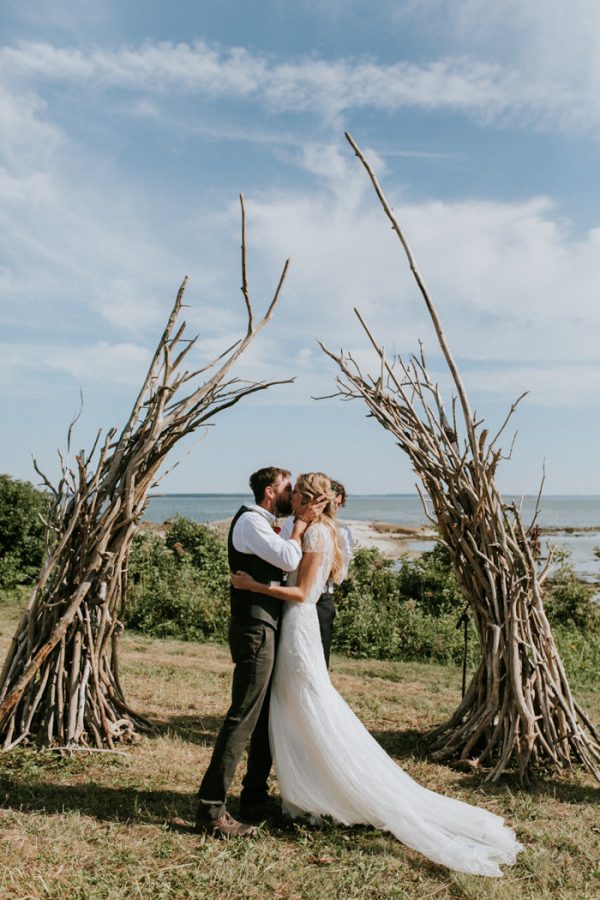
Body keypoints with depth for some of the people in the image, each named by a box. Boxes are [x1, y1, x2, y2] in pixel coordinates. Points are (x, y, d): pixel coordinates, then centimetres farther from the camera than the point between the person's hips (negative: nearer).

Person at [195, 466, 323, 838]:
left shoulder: (264, 525, 21)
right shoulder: (250, 521, -11)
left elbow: (284, 564, 17)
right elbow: (290, 560, -19)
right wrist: (301, 523, -6)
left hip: (267, 628, 11)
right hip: (255, 629, -11)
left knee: (267, 717, 16)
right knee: (243, 717, -10)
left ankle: (255, 799, 27)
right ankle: (211, 808, -4)